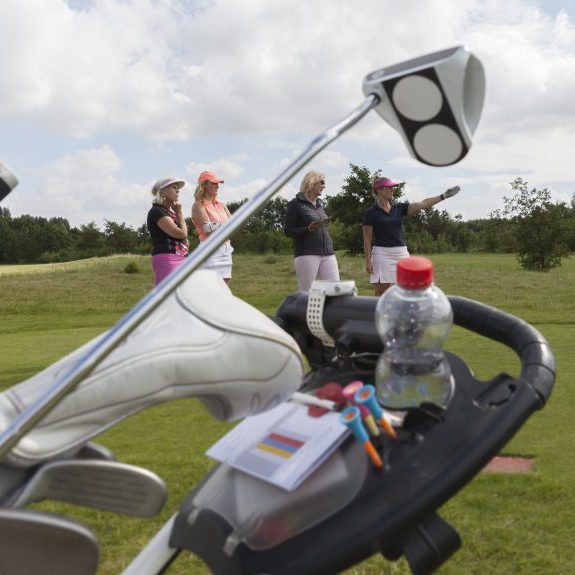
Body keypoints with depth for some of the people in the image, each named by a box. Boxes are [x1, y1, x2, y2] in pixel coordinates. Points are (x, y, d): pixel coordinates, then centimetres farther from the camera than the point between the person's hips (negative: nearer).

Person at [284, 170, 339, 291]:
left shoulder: (320, 204, 19)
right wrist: (308, 229, -19)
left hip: (328, 254, 6)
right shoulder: (296, 204, -1)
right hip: (306, 255, -6)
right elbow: (288, 231, -4)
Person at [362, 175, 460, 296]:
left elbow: (422, 204, -1)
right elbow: (367, 240, -4)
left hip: (402, 254, 5)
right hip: (382, 254, -4)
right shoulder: (371, 213, -3)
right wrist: (368, 261, -10)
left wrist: (443, 196, -11)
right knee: (380, 295, -1)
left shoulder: (399, 208, 10)